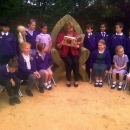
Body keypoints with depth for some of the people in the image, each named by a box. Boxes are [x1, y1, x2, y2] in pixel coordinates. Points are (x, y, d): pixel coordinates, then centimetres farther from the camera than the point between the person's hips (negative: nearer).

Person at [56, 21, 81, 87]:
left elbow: (79, 46, 3)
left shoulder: (76, 34, 7)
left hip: (74, 52, 2)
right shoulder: (61, 35, 3)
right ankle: (68, 80, -12)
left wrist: (74, 45, -19)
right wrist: (61, 43, -20)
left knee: (75, 62, -30)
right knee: (69, 62, -31)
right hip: (65, 53, -1)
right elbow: (58, 47, 1)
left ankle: (76, 80, -13)